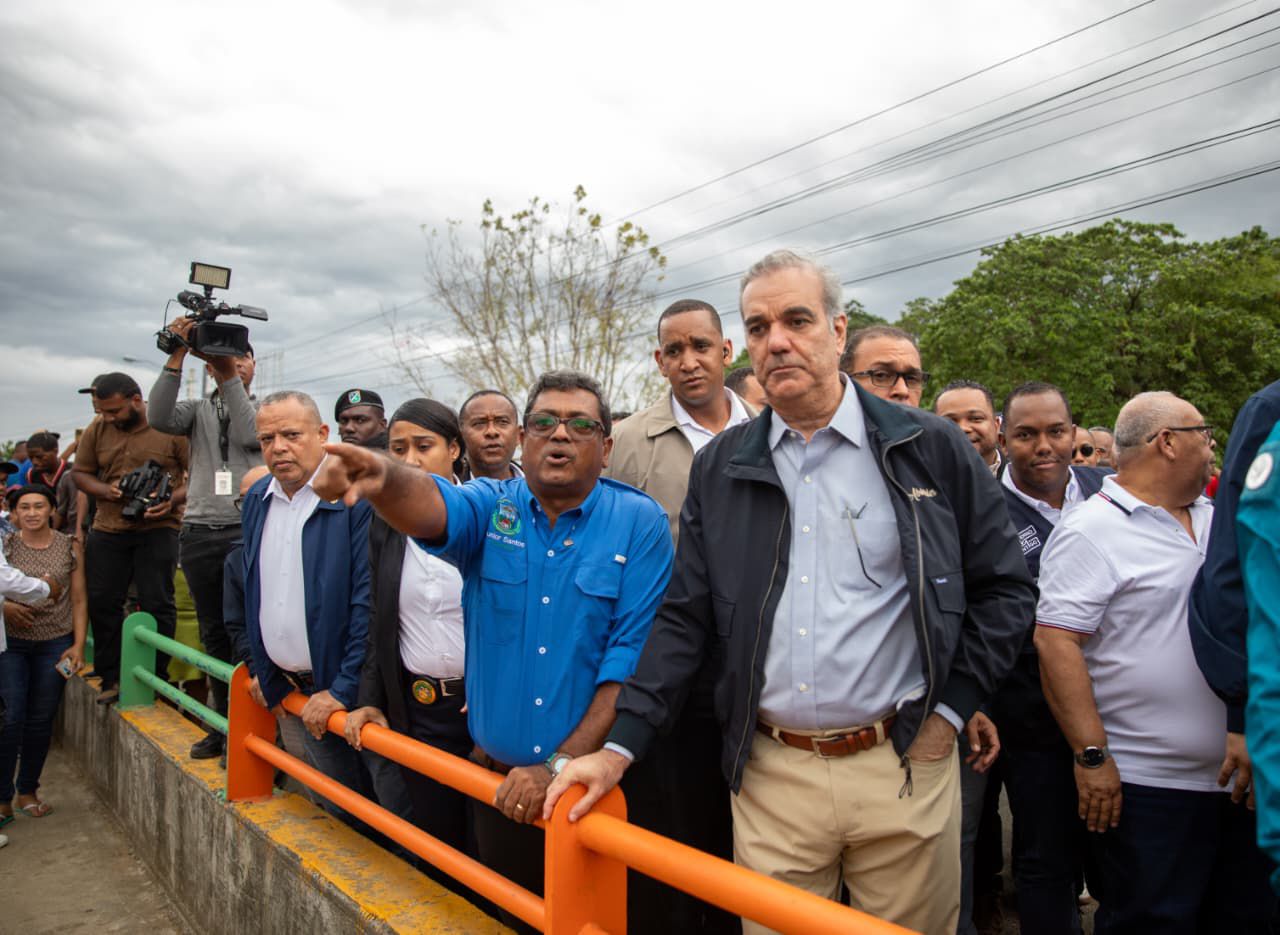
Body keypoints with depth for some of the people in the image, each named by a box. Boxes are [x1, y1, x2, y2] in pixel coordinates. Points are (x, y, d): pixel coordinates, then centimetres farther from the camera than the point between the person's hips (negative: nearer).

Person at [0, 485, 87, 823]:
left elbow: (79, 600, 3)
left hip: (55, 645, 1)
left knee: (41, 721, 8)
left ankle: (28, 792, 24)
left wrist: (78, 645, -3)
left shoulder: (70, 547, 2)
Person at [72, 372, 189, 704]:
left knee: (157, 604, -3)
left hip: (157, 528, -4)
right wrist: (105, 490, -7)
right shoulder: (97, 429, 4)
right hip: (107, 529, 5)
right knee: (102, 602, 7)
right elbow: (81, 472, 13)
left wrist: (174, 500, -21)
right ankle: (111, 678, 21)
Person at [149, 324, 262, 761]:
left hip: (248, 531, -3)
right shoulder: (198, 411, 14)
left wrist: (230, 376, -11)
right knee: (213, 634, 11)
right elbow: (160, 418, -7)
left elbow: (248, 434, -11)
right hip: (199, 532, 3)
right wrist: (177, 355, -11)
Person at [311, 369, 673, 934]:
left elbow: (634, 654, -14)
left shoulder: (640, 523, -9)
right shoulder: (492, 508, -2)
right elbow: (433, 507, -24)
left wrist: (561, 765, -16)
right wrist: (384, 480, -47)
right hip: (498, 780, 2)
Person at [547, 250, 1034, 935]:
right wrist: (618, 748, -2)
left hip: (902, 765, -1)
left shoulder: (930, 450, -2)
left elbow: (1004, 587, 4)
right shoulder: (718, 470, 4)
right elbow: (685, 620, 4)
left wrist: (950, 711, -2)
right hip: (768, 775, 2)